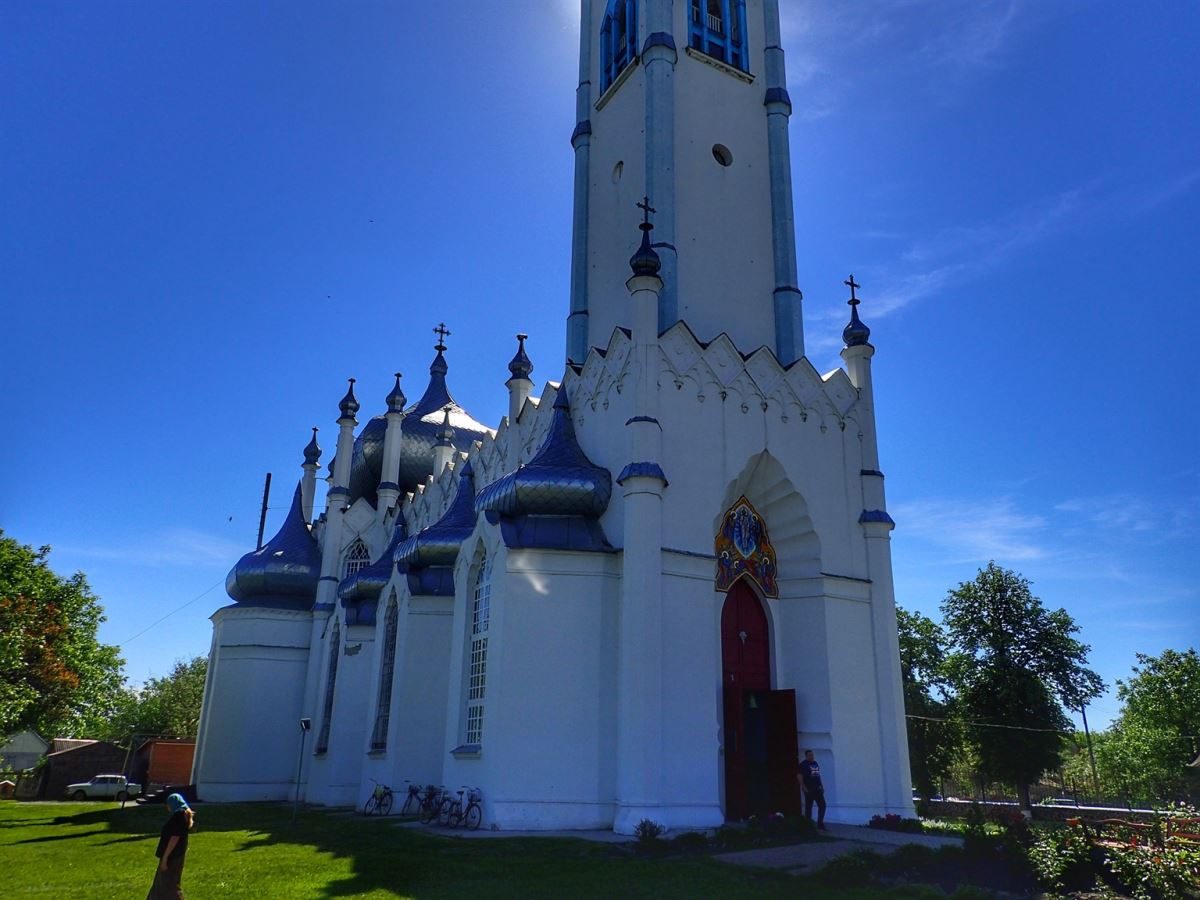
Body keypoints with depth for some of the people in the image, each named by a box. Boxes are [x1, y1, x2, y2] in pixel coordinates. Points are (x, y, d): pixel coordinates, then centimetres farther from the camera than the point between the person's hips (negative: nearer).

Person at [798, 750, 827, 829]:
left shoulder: (815, 763, 14)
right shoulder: (803, 764, -6)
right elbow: (800, 776, -12)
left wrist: (821, 786, 14)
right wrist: (804, 787, -18)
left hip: (818, 789, 7)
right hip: (809, 789, -7)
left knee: (822, 805, 5)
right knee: (808, 807, 0)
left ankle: (820, 824, 15)